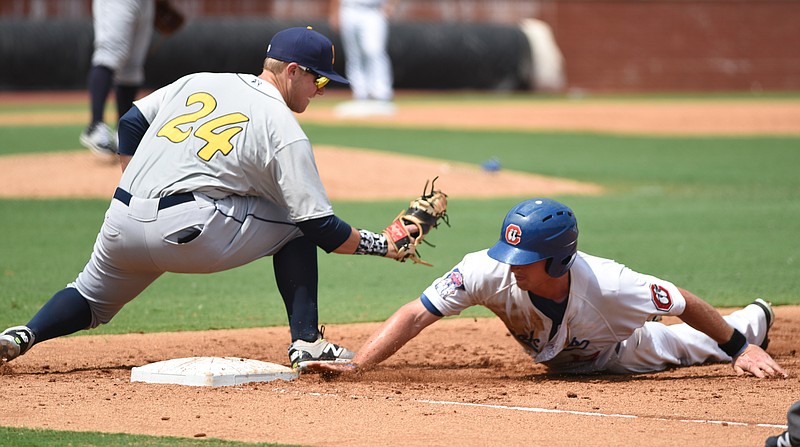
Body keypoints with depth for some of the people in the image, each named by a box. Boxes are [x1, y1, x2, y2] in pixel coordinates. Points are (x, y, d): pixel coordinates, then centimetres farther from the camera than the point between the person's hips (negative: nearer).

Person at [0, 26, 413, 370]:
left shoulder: (200, 82, 17)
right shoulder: (286, 132, 1)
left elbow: (130, 123, 18)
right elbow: (320, 227, -2)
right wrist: (383, 245, 10)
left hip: (120, 227, 5)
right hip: (188, 232, -5)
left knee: (92, 297, 29)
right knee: (293, 221, 12)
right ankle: (306, 343, 7)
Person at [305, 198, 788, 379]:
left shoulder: (607, 285, -47)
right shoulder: (489, 272, -44)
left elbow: (687, 304, -34)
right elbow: (416, 315, -45)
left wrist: (743, 348, -25)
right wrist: (355, 365, -56)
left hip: (618, 352, -2)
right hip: (558, 359, 2)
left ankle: (756, 321, 60)